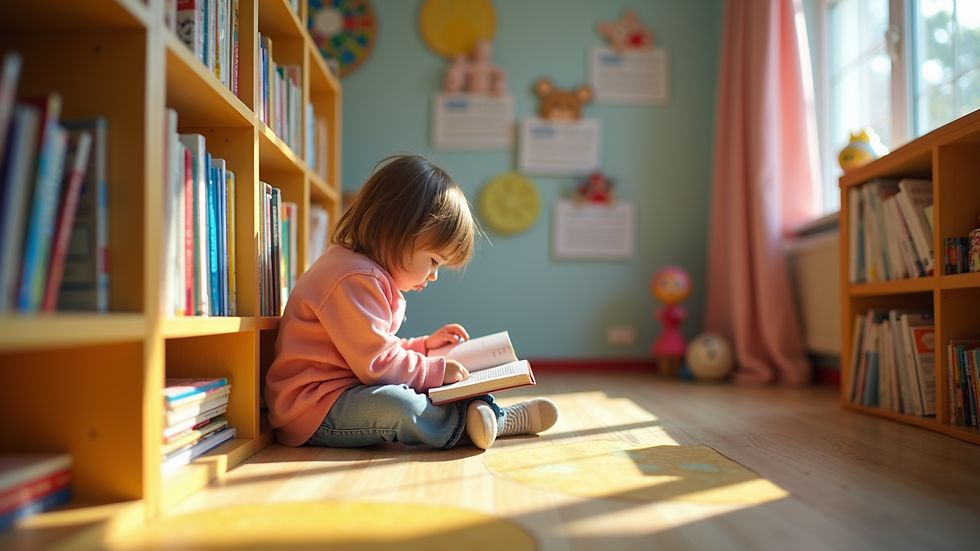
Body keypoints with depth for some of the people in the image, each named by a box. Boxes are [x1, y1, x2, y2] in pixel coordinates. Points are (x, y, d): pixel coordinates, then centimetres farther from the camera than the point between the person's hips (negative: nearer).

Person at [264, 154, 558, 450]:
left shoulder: (369, 275, 17)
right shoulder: (356, 280, -21)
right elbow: (377, 364, -22)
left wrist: (424, 346, 18)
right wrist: (435, 370, -11)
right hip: (314, 410, -12)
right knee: (396, 405, -35)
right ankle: (501, 420, -26)